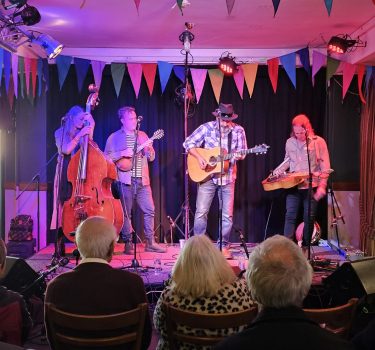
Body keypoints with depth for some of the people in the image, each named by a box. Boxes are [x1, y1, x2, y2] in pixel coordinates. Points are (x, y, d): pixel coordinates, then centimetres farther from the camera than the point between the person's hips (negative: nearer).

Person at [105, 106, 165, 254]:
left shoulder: (142, 135, 15)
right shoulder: (114, 137, 4)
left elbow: (151, 158, 13)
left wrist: (148, 148, -8)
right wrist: (122, 154, -16)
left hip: (142, 180, 4)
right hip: (125, 180, -4)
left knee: (150, 210, 1)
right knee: (126, 213, 0)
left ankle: (150, 243, 10)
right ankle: (128, 244, 10)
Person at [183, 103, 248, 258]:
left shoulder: (238, 131, -1)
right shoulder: (207, 128, -5)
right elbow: (188, 143, -4)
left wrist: (239, 155, -18)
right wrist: (199, 157, -17)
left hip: (228, 177, 2)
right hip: (207, 176, -1)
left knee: (227, 215, 4)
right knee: (201, 212, -3)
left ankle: (223, 246, 16)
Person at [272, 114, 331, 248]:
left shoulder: (318, 142, -5)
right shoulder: (290, 142, 6)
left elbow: (325, 166, -5)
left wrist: (322, 185, -12)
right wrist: (276, 172, 7)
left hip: (312, 186, -3)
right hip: (293, 186, 3)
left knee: (309, 218, 5)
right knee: (290, 216, -3)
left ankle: (305, 247, 17)